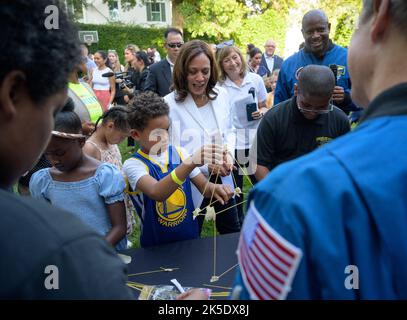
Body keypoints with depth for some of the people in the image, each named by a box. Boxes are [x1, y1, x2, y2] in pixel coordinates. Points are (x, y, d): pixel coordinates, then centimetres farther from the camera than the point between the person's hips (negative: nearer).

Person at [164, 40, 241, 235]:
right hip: (190, 184, -4)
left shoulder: (222, 95, -2)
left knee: (233, 232, 23)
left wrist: (229, 152, -10)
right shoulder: (169, 104, -19)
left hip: (223, 179, 4)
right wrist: (205, 165, -24)